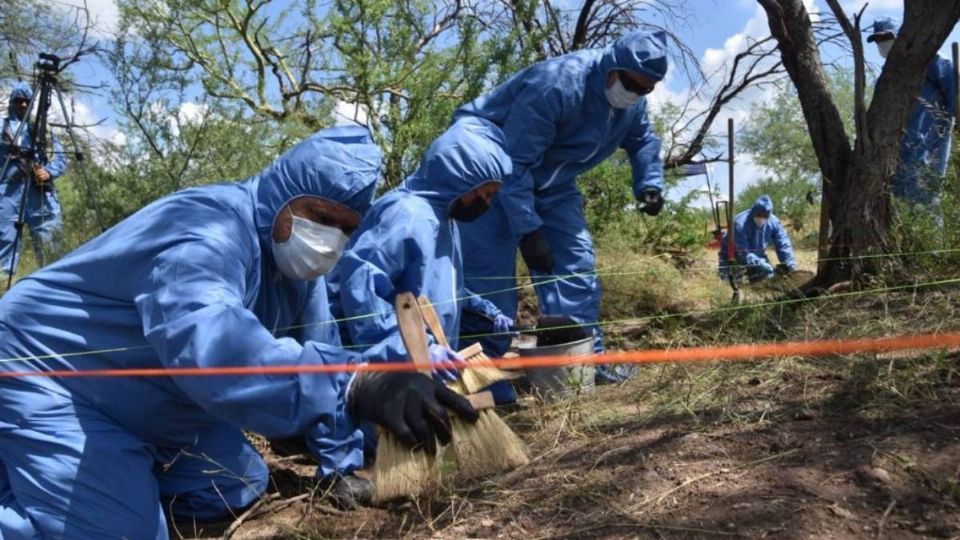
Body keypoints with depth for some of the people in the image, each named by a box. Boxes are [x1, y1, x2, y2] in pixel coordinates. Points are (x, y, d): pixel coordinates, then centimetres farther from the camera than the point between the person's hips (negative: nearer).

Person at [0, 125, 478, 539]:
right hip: (50, 380, -9)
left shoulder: (297, 263, -3)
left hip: (147, 405, 9)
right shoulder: (209, 229, -33)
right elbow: (206, 341, -52)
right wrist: (354, 386, -62)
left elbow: (317, 355, 2)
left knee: (237, 489, 14)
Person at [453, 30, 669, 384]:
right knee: (492, 274, -13)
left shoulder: (632, 103, -5)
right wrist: (527, 229, -32)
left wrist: (649, 185, -3)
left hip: (549, 182, 8)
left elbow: (643, 140, 16)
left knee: (575, 262, 2)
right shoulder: (556, 84, -31)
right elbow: (512, 163, -32)